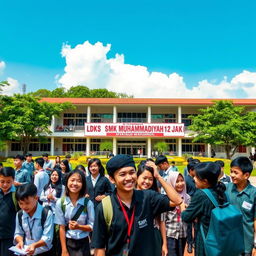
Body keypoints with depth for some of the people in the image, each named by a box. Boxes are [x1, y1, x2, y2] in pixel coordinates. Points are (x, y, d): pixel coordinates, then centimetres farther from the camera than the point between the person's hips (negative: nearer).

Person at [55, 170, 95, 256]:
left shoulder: (88, 203, -12)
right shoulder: (60, 203, -10)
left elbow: (92, 227, -7)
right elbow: (62, 227, -8)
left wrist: (78, 226, -24)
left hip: (82, 244, 0)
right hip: (67, 243, 0)